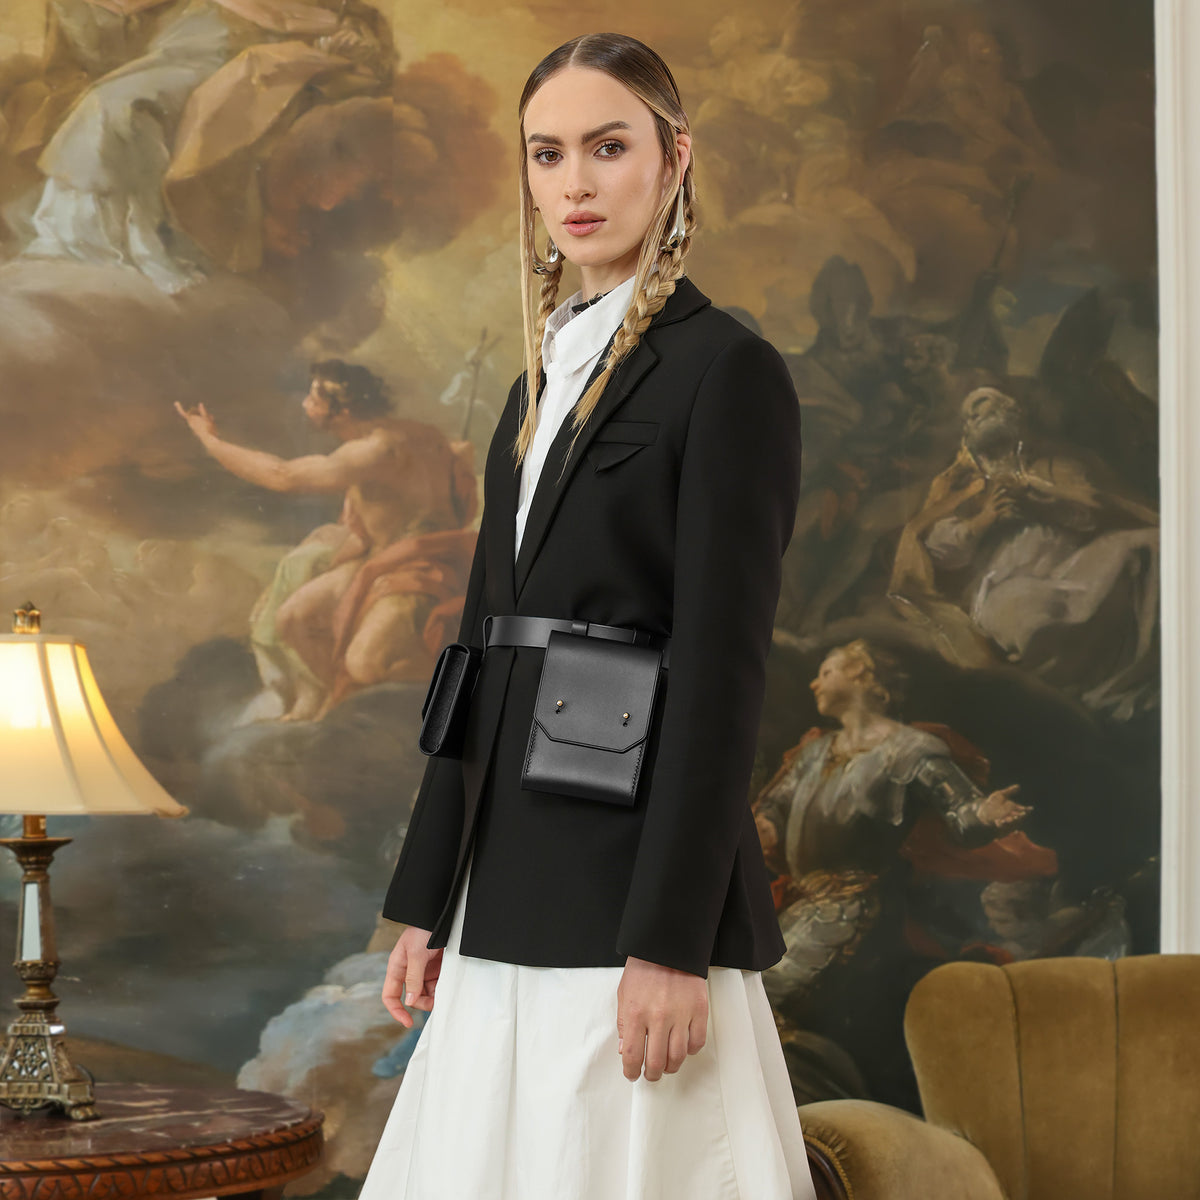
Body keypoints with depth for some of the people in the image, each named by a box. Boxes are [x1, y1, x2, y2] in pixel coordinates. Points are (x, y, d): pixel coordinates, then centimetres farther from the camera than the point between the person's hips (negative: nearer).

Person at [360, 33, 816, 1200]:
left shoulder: (726, 368, -8)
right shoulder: (541, 382, 16)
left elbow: (722, 674, -14)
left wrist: (669, 941, -19)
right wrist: (425, 905, 14)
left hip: (635, 879, -7)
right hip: (509, 905, 8)